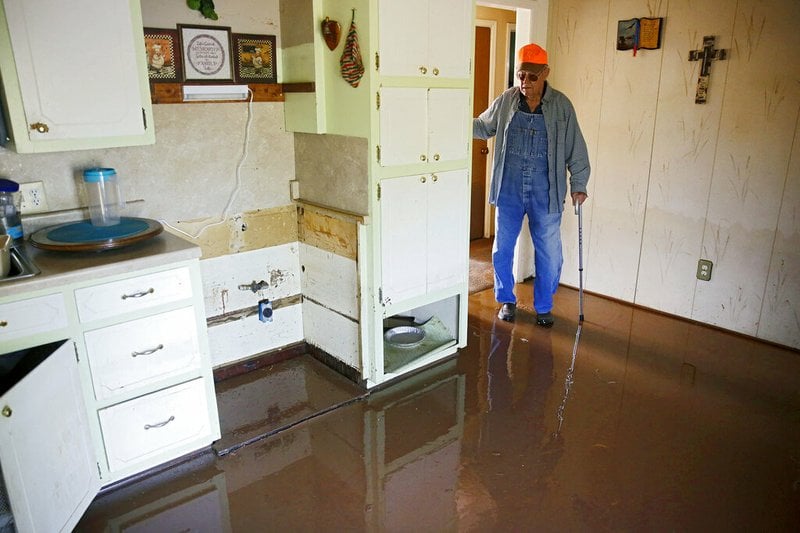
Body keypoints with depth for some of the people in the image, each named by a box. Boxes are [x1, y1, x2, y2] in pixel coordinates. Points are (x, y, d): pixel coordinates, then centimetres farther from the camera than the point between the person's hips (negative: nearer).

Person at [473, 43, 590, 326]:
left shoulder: (561, 105, -3)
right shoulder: (506, 100, 0)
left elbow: (575, 148, 2)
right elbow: (482, 127, 13)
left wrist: (578, 185, 1)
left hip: (545, 192, -1)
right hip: (509, 189, 1)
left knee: (549, 254, 6)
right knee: (502, 249, 9)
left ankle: (544, 306, 27)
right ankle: (506, 300, 30)